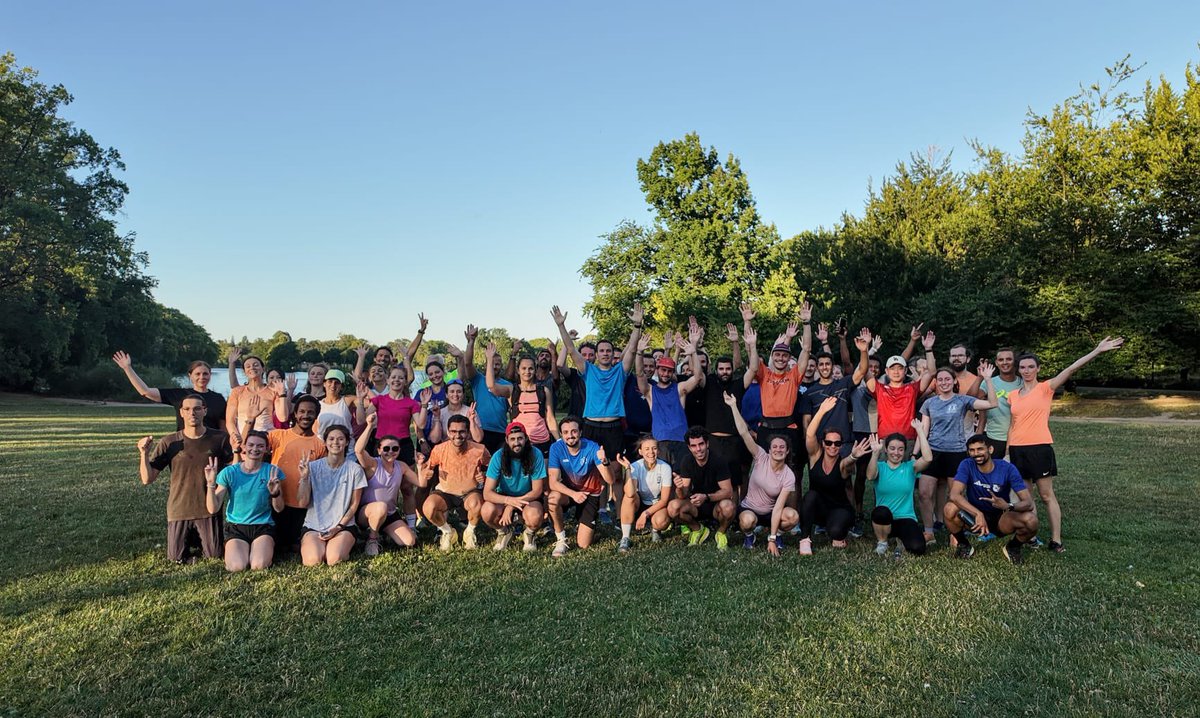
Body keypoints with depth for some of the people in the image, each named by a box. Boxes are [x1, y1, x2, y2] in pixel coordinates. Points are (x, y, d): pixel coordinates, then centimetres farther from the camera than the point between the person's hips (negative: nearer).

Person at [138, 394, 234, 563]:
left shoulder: (220, 439, -7)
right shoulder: (168, 442, -5)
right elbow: (147, 479, -4)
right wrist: (144, 453, -19)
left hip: (209, 510, -1)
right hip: (179, 511, 1)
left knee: (214, 556, 4)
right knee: (177, 559, 6)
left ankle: (200, 538, 37)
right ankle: (191, 538, 38)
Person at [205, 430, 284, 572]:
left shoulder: (272, 472, -1)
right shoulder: (229, 472, -2)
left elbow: (279, 509, 1)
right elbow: (213, 509, -4)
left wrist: (275, 493, -19)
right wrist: (211, 485, -18)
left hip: (263, 526, 0)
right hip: (235, 527, 1)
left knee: (259, 566, -26)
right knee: (237, 567, -25)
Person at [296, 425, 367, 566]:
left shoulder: (355, 470, 0)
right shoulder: (313, 467, 1)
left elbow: (354, 504, 3)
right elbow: (303, 503, -3)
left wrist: (338, 527, -7)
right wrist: (304, 477, -17)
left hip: (344, 526, -1)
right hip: (313, 526, 1)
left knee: (335, 560, -28)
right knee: (313, 561, -26)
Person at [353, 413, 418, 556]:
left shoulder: (401, 466, 2)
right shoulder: (372, 464, -15)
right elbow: (358, 450, -36)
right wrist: (370, 426, -43)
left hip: (390, 515, 5)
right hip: (365, 512, -5)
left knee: (410, 542, -12)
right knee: (381, 507, -40)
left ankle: (384, 532, 18)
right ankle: (372, 538, -9)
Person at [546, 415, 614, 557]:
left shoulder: (592, 448, -22)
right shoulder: (556, 448, -19)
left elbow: (610, 480, -28)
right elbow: (553, 482, -23)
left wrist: (604, 462, -48)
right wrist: (573, 494, -40)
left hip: (590, 494, -1)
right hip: (568, 491, 1)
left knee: (583, 545, -7)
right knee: (553, 498, -35)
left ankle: (586, 526, 30)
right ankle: (561, 539, -11)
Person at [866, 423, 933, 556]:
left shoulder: (910, 467, 3)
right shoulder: (880, 466, 1)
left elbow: (928, 458, -17)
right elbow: (870, 475, -23)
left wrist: (920, 430, -15)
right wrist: (875, 453, -38)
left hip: (905, 519, 1)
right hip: (883, 519, -1)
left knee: (917, 549, -26)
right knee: (881, 511, -38)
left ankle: (901, 538, 13)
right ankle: (882, 542, -5)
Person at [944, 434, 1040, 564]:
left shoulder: (1007, 468, -14)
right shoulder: (967, 465, -14)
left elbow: (1028, 502, -18)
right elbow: (954, 495, -27)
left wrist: (1009, 506, -40)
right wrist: (978, 513, -41)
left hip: (1001, 519, 0)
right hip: (974, 517, 0)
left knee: (1031, 520, -29)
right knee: (950, 509, -31)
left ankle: (1013, 547, 6)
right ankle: (963, 544, 1)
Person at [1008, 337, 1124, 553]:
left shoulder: (1045, 388, -1)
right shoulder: (1013, 395, 11)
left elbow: (1071, 369, -12)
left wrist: (1097, 350, -22)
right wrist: (1006, 451, 11)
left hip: (1039, 447, -4)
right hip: (1017, 449, 4)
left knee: (1047, 495, 0)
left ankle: (1056, 540, 5)